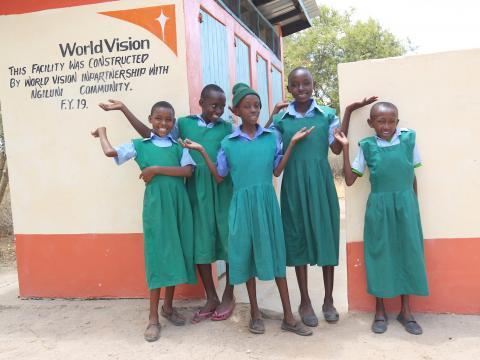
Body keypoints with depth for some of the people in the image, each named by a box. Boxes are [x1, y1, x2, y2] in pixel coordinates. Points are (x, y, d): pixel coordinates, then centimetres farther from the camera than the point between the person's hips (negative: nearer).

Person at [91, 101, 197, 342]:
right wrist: (102, 132, 14)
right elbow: (110, 152, -4)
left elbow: (188, 171, -7)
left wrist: (157, 169, -12)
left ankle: (168, 306, 28)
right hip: (155, 207, -2)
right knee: (157, 257, -2)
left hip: (179, 205, 3)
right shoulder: (139, 146, 6)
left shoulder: (179, 147, 9)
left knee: (176, 254, 9)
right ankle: (153, 318, 8)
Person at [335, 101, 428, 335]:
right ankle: (380, 311, 23)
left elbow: (413, 176, 8)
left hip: (405, 204, 1)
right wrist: (345, 148, -7)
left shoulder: (408, 140, 0)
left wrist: (414, 205, 9)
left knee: (407, 253, 7)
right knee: (380, 254, 6)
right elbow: (350, 180, -2)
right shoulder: (367, 146, -2)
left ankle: (406, 310, 24)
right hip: (379, 206, -1)